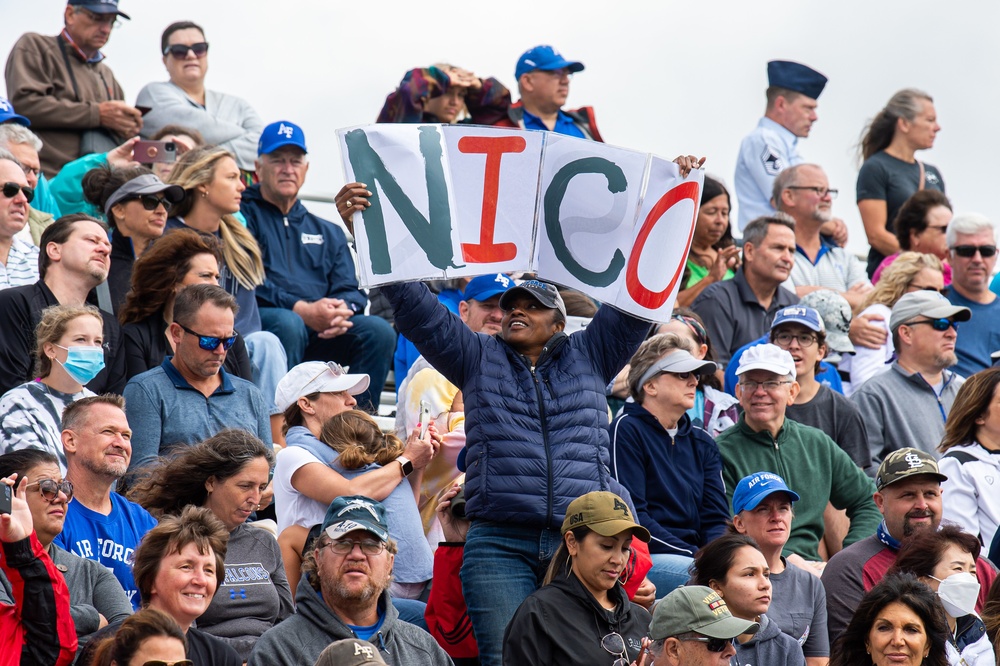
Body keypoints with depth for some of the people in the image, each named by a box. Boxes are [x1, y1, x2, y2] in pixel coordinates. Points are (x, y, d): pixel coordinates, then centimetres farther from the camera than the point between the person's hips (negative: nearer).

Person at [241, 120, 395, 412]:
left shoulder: (328, 233, 28)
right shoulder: (244, 217, 9)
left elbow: (350, 290, 17)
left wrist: (342, 310, -10)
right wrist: (302, 310, -18)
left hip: (320, 334, 5)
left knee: (379, 330, -20)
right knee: (287, 323, -38)